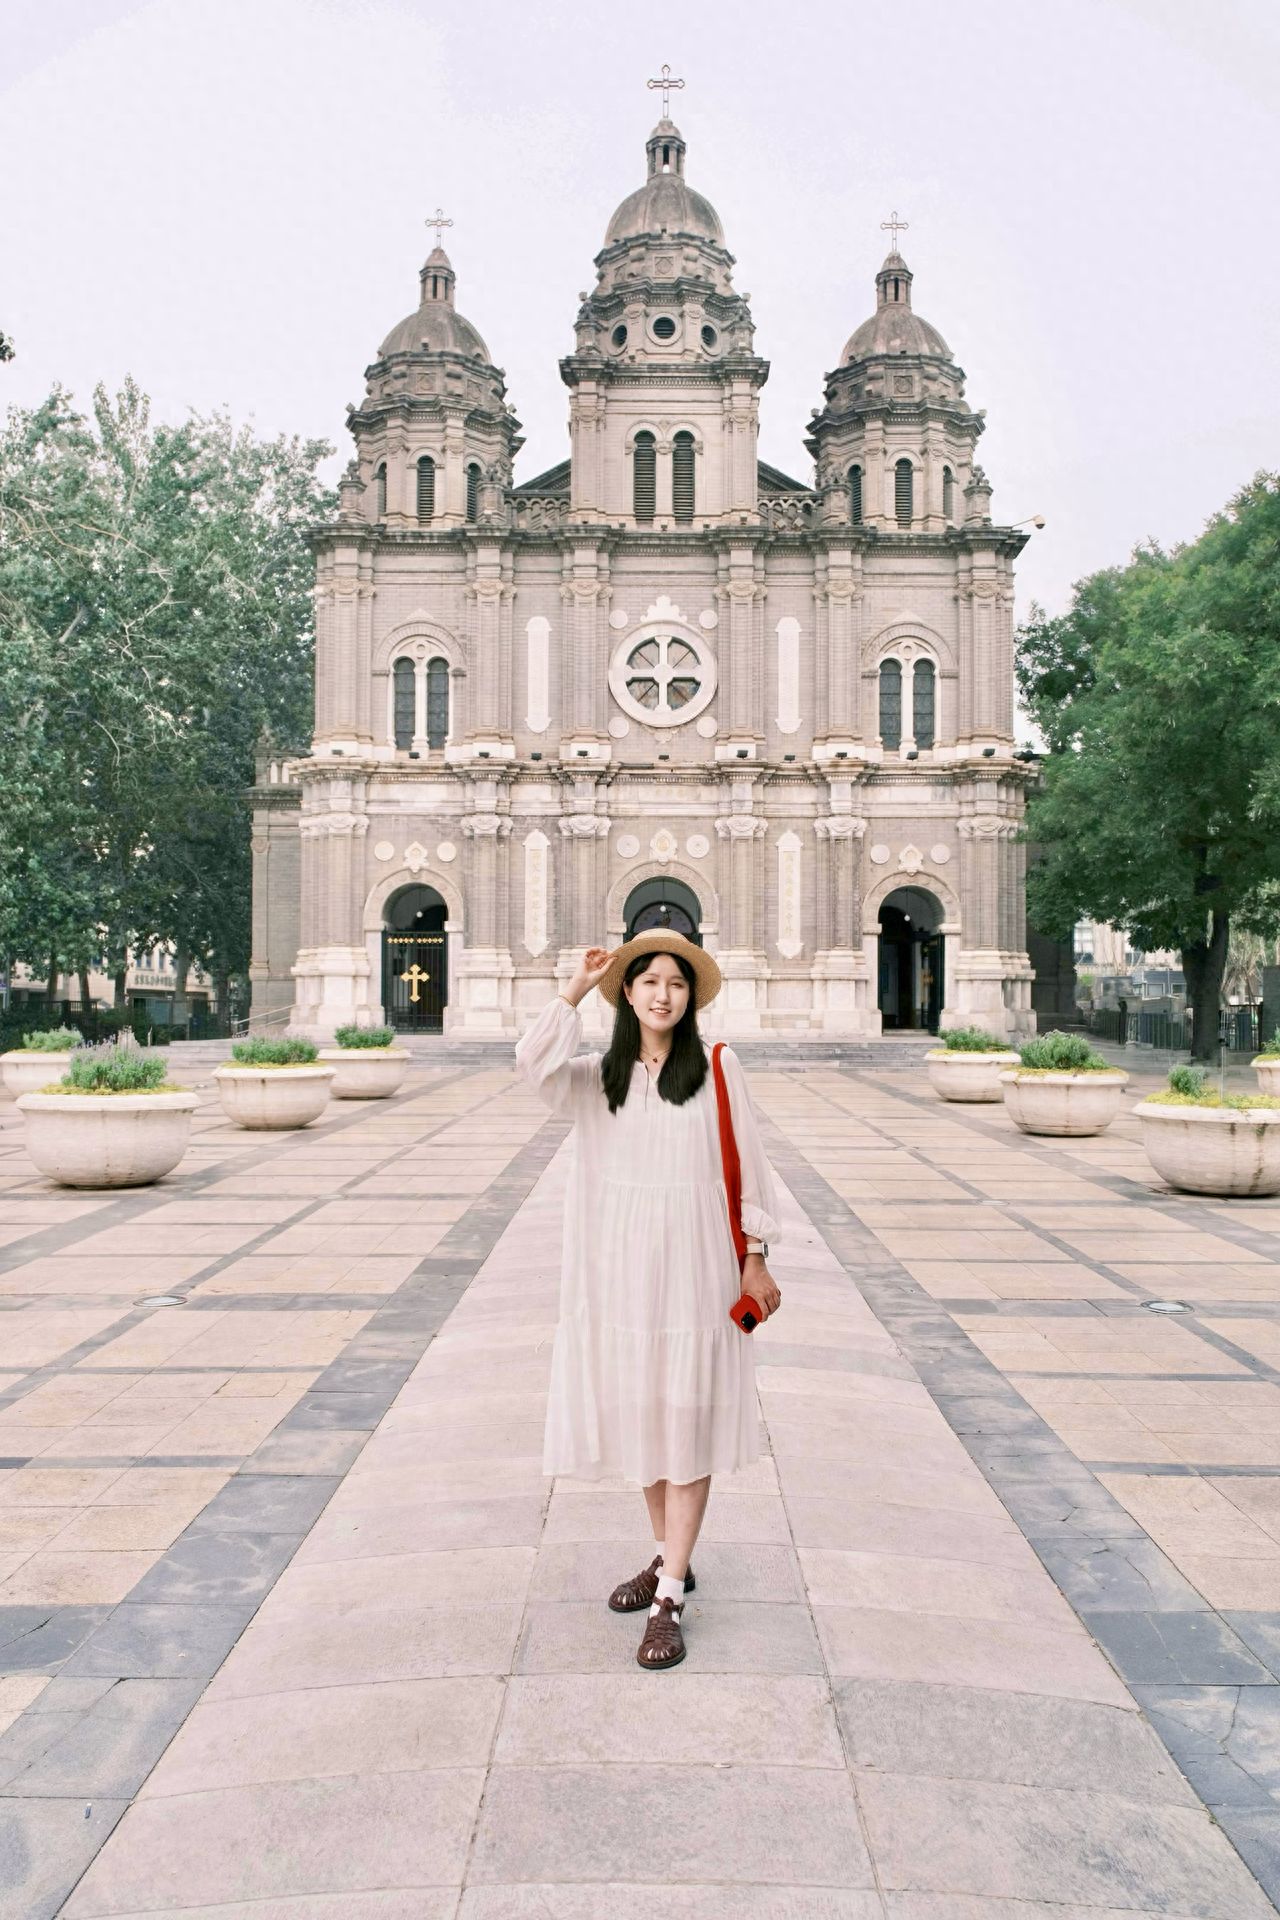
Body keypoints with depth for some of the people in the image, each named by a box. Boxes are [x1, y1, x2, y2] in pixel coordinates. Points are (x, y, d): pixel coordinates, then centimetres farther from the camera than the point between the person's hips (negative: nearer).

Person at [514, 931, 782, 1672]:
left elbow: (748, 1165, 2)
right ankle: (671, 1559, 33)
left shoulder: (718, 1069, 0)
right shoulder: (597, 1076, 6)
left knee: (689, 1425, 0)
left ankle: (670, 1598, 8)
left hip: (694, 1268, -3)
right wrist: (579, 987, -14)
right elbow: (535, 1062, -15)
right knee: (640, 1417, 14)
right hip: (618, 1269, 3)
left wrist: (756, 1261, -1)